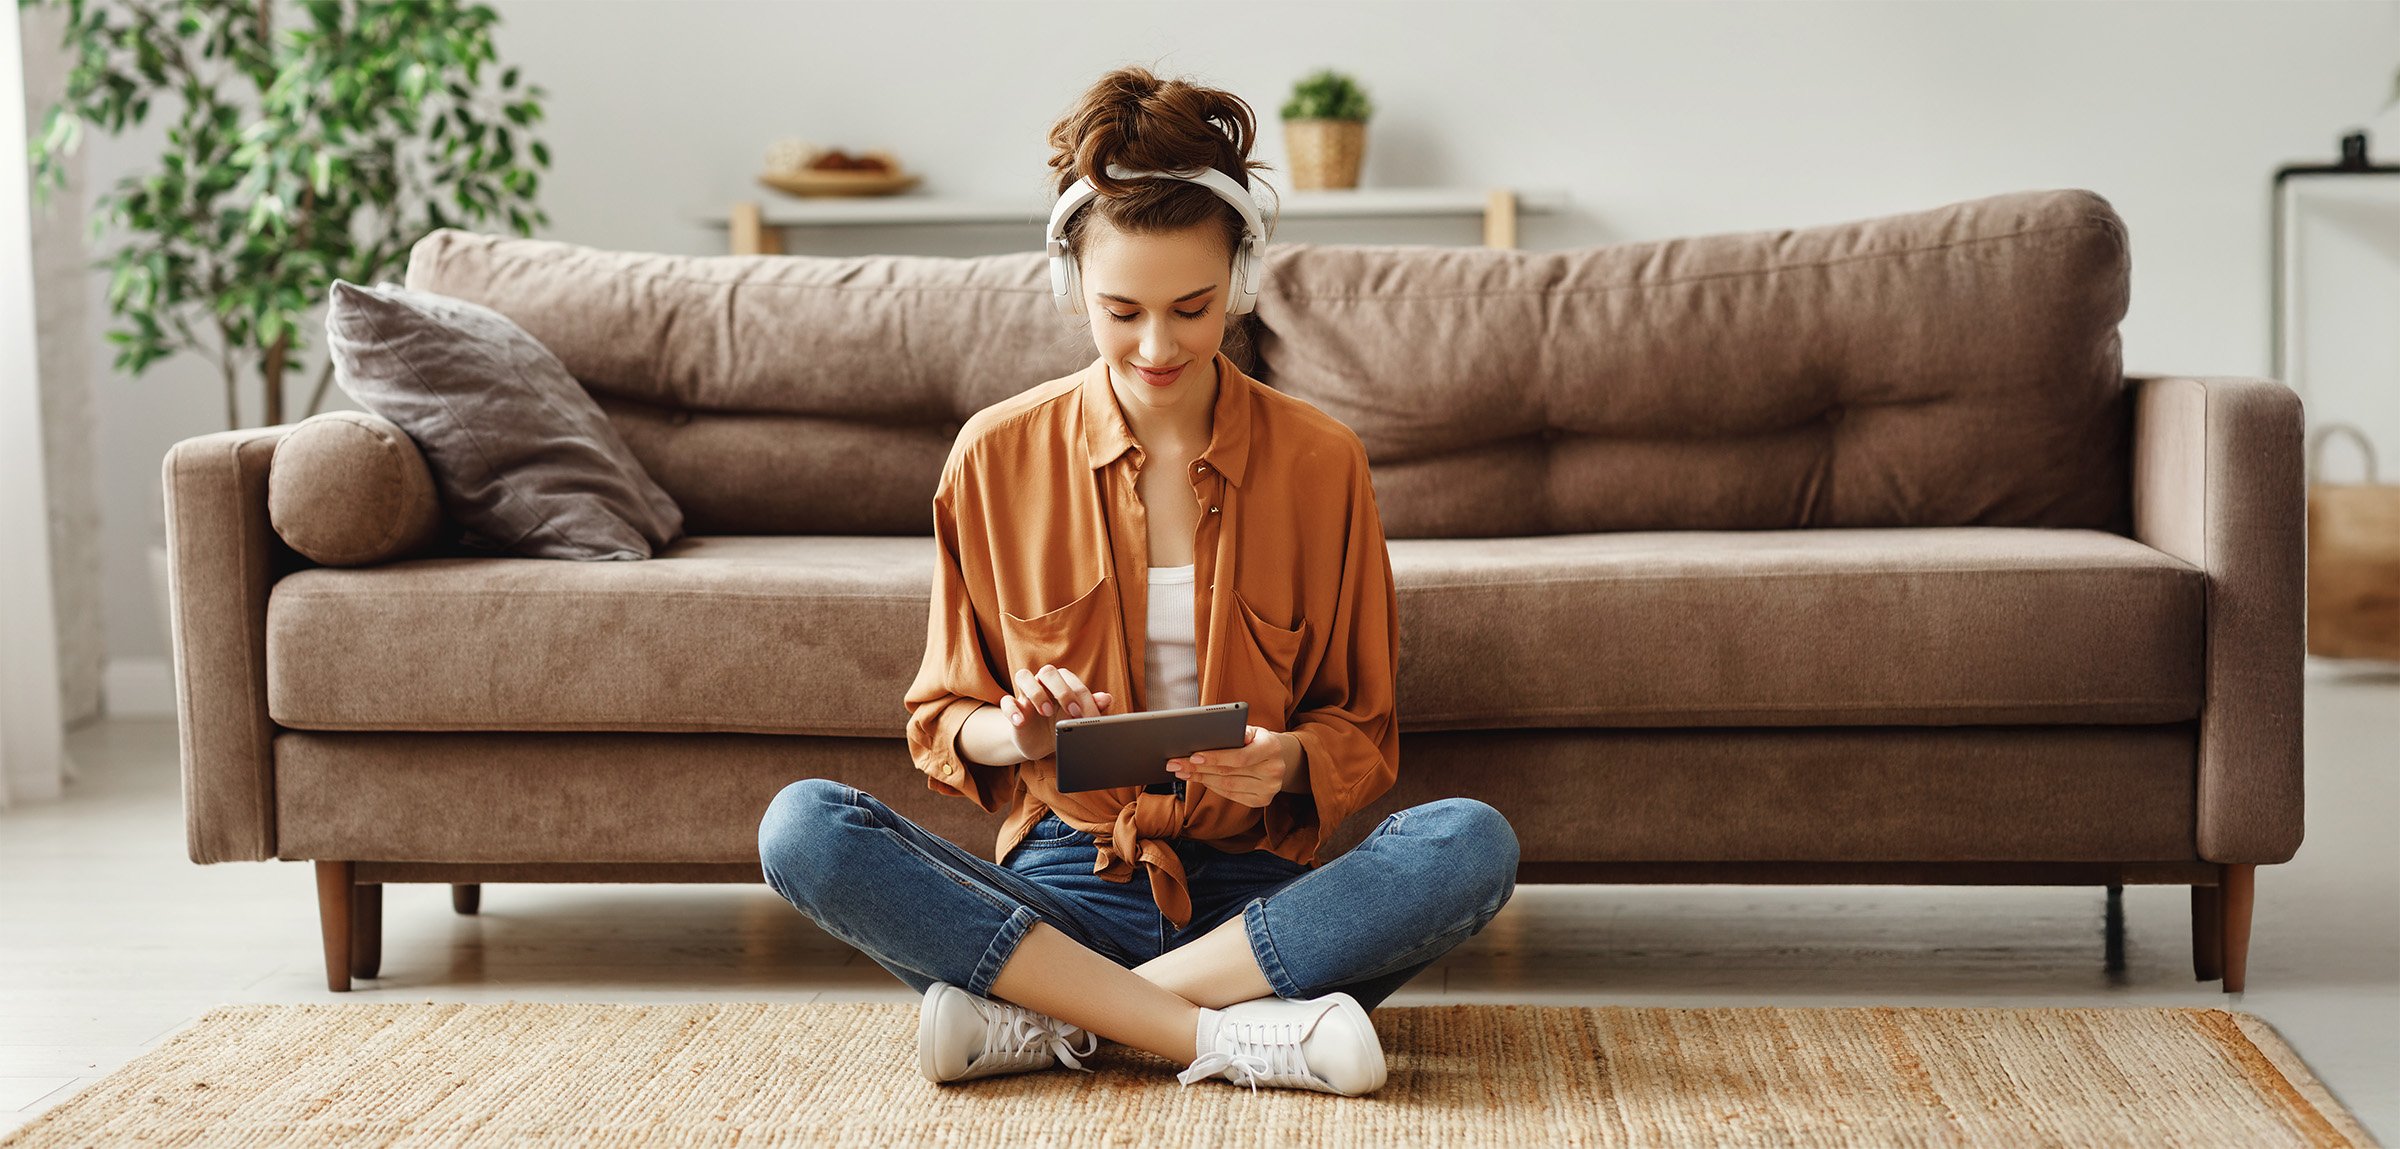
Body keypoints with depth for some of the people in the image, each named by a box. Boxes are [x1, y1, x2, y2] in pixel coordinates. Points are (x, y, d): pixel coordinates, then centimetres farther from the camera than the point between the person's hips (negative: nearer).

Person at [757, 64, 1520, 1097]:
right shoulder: (996, 457, 3)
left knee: (1473, 845, -30)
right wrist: (1013, 733, -15)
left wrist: (1291, 761, -16)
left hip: (1252, 888, 0)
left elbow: (1365, 733, 8)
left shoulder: (1320, 461, 3)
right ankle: (1222, 1033, -29)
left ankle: (1044, 1017, -25)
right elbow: (941, 723, 9)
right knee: (802, 827, -26)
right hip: (1063, 884, 0)